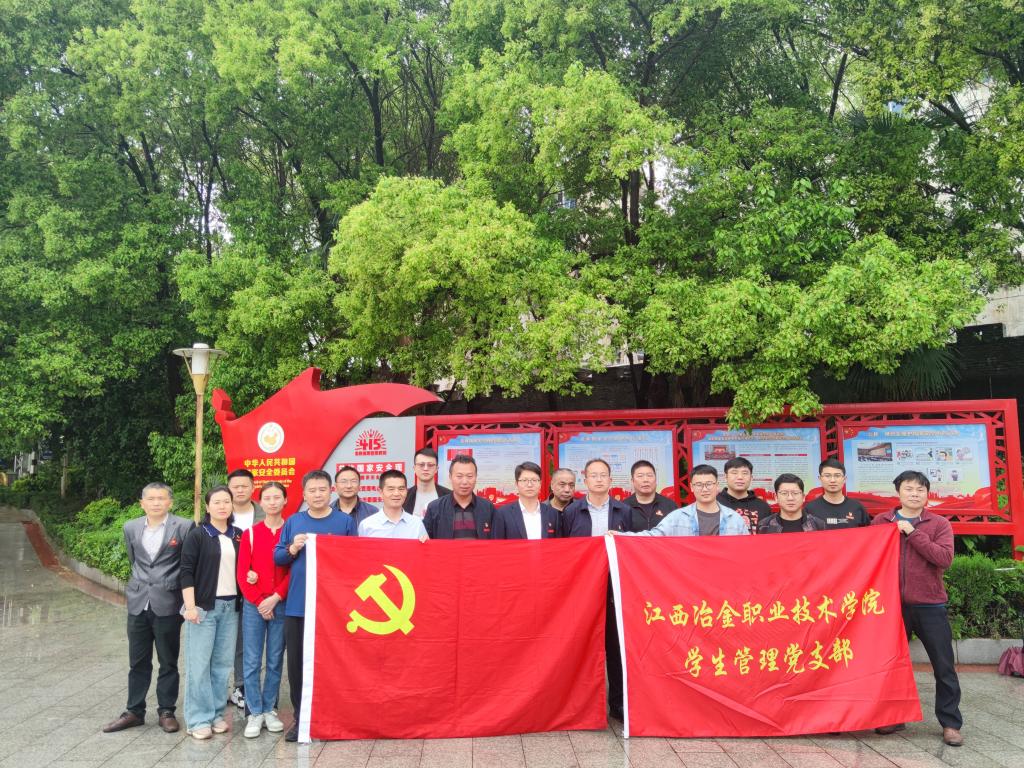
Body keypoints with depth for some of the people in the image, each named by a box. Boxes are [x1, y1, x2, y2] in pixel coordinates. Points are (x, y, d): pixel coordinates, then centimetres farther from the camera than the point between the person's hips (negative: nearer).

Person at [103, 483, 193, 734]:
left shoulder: (184, 527, -9)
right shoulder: (131, 528, 6)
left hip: (168, 604, -4)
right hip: (138, 603, 4)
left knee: (168, 662, 8)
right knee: (138, 662, 13)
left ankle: (166, 711, 20)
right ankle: (134, 711, 25)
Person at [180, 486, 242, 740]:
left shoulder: (239, 536, 9)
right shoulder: (197, 535, -3)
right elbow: (187, 572, -6)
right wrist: (190, 606, -12)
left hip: (231, 606, 4)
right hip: (204, 605, -4)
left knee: (223, 663, 8)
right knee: (199, 664, -1)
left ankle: (217, 713, 19)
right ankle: (198, 719, 8)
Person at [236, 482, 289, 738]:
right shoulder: (250, 534, 3)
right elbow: (242, 574, 1)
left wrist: (275, 598, -11)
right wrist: (259, 602, -7)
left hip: (281, 605, 0)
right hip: (253, 605, 0)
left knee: (275, 661, 7)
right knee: (252, 661, 1)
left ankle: (269, 710, 19)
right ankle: (255, 713, 11)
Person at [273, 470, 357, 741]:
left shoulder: (345, 521, 1)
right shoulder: (293, 522, 8)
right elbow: (277, 558, 8)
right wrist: (292, 549, -11)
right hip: (297, 605, 2)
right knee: (296, 662, 6)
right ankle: (300, 718, 18)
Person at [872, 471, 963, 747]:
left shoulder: (939, 524, 0)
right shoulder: (881, 522, 4)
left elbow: (944, 558, -16)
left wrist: (912, 533, -16)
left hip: (930, 605, -1)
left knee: (944, 666, 6)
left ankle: (950, 723, 19)